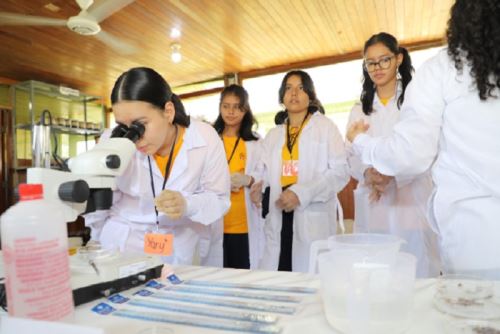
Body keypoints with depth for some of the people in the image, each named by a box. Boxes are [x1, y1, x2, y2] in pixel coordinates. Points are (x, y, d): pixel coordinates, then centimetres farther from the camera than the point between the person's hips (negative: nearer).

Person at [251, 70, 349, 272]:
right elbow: (263, 172, 17)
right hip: (279, 221, 4)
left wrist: (301, 193, -17)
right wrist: (257, 185, -7)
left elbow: (340, 172, -6)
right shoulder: (273, 134, 21)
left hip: (314, 221, -4)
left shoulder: (325, 127, 4)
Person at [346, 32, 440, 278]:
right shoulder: (359, 110, 15)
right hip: (371, 205, 3)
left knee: (416, 274, 0)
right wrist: (367, 173, -12)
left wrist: (392, 174, -22)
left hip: (410, 202, -3)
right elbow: (351, 155, 10)